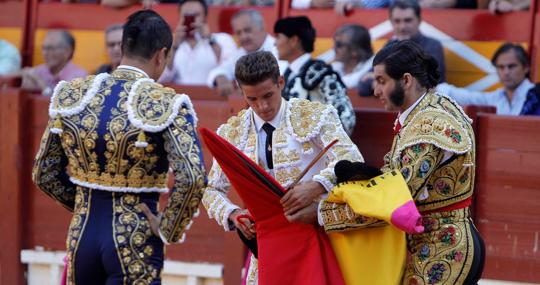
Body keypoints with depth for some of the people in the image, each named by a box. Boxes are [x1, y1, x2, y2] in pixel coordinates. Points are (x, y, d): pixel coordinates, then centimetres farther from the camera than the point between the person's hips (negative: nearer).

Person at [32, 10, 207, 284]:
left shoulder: (72, 94, 3)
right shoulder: (166, 105, -12)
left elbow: (44, 173, 10)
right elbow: (192, 179, -24)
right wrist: (168, 230, -10)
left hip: (82, 234, 5)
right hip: (134, 240, -5)